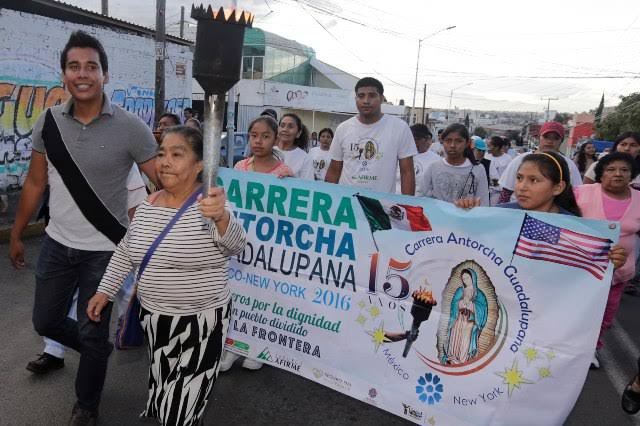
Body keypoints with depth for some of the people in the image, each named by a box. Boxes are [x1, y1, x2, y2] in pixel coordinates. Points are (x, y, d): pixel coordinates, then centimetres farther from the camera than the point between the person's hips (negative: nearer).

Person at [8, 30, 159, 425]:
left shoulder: (131, 128, -16)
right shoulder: (48, 122, -2)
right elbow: (35, 182, 8)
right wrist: (16, 234, 14)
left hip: (103, 250, -4)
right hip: (57, 243, 5)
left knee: (91, 333, 8)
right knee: (46, 321, 19)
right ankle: (98, 349, 49)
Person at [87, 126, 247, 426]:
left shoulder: (208, 205, -17)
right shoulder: (148, 205, 0)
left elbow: (235, 245, -35)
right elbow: (125, 252, 13)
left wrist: (220, 216, -54)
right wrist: (104, 291, 10)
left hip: (199, 321, -5)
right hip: (153, 316, 6)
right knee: (161, 390, 25)